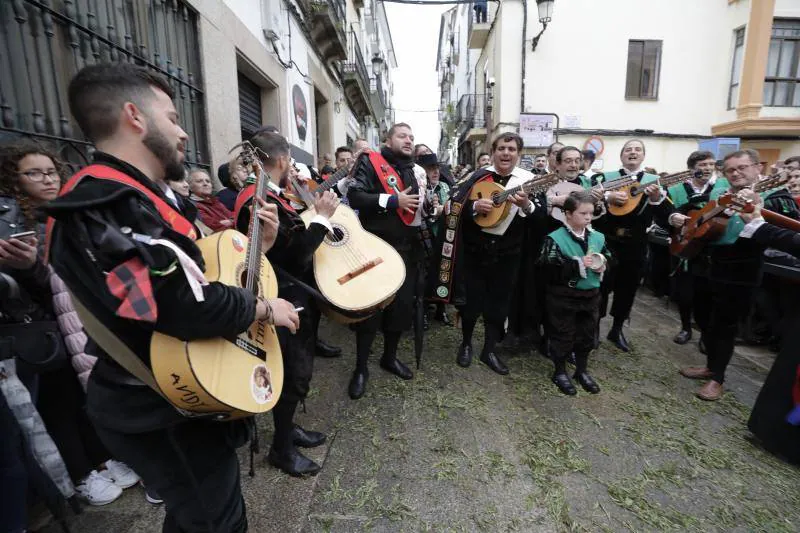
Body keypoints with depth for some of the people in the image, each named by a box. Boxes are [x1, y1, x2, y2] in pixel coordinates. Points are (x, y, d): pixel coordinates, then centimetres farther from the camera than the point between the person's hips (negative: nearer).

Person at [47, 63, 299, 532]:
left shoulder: (146, 198, 9)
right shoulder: (103, 203, -25)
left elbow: (190, 272, 14)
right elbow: (187, 306, -37)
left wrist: (257, 245, 2)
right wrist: (265, 308, -20)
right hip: (163, 414, -10)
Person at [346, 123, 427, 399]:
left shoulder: (418, 171, 16)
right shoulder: (371, 162, -2)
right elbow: (355, 197, -15)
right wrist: (393, 200, -19)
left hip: (407, 248, 6)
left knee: (402, 304, 10)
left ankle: (390, 357, 31)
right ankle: (361, 367, 15)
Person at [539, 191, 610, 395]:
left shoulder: (598, 237, 3)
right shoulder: (555, 238, -14)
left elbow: (608, 258, 15)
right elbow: (549, 268, -22)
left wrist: (602, 265, -8)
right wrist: (578, 264, -26)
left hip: (590, 294, 6)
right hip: (564, 296, -6)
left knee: (587, 335, 17)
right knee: (563, 335, 7)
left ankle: (582, 371, 36)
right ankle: (560, 372, 25)